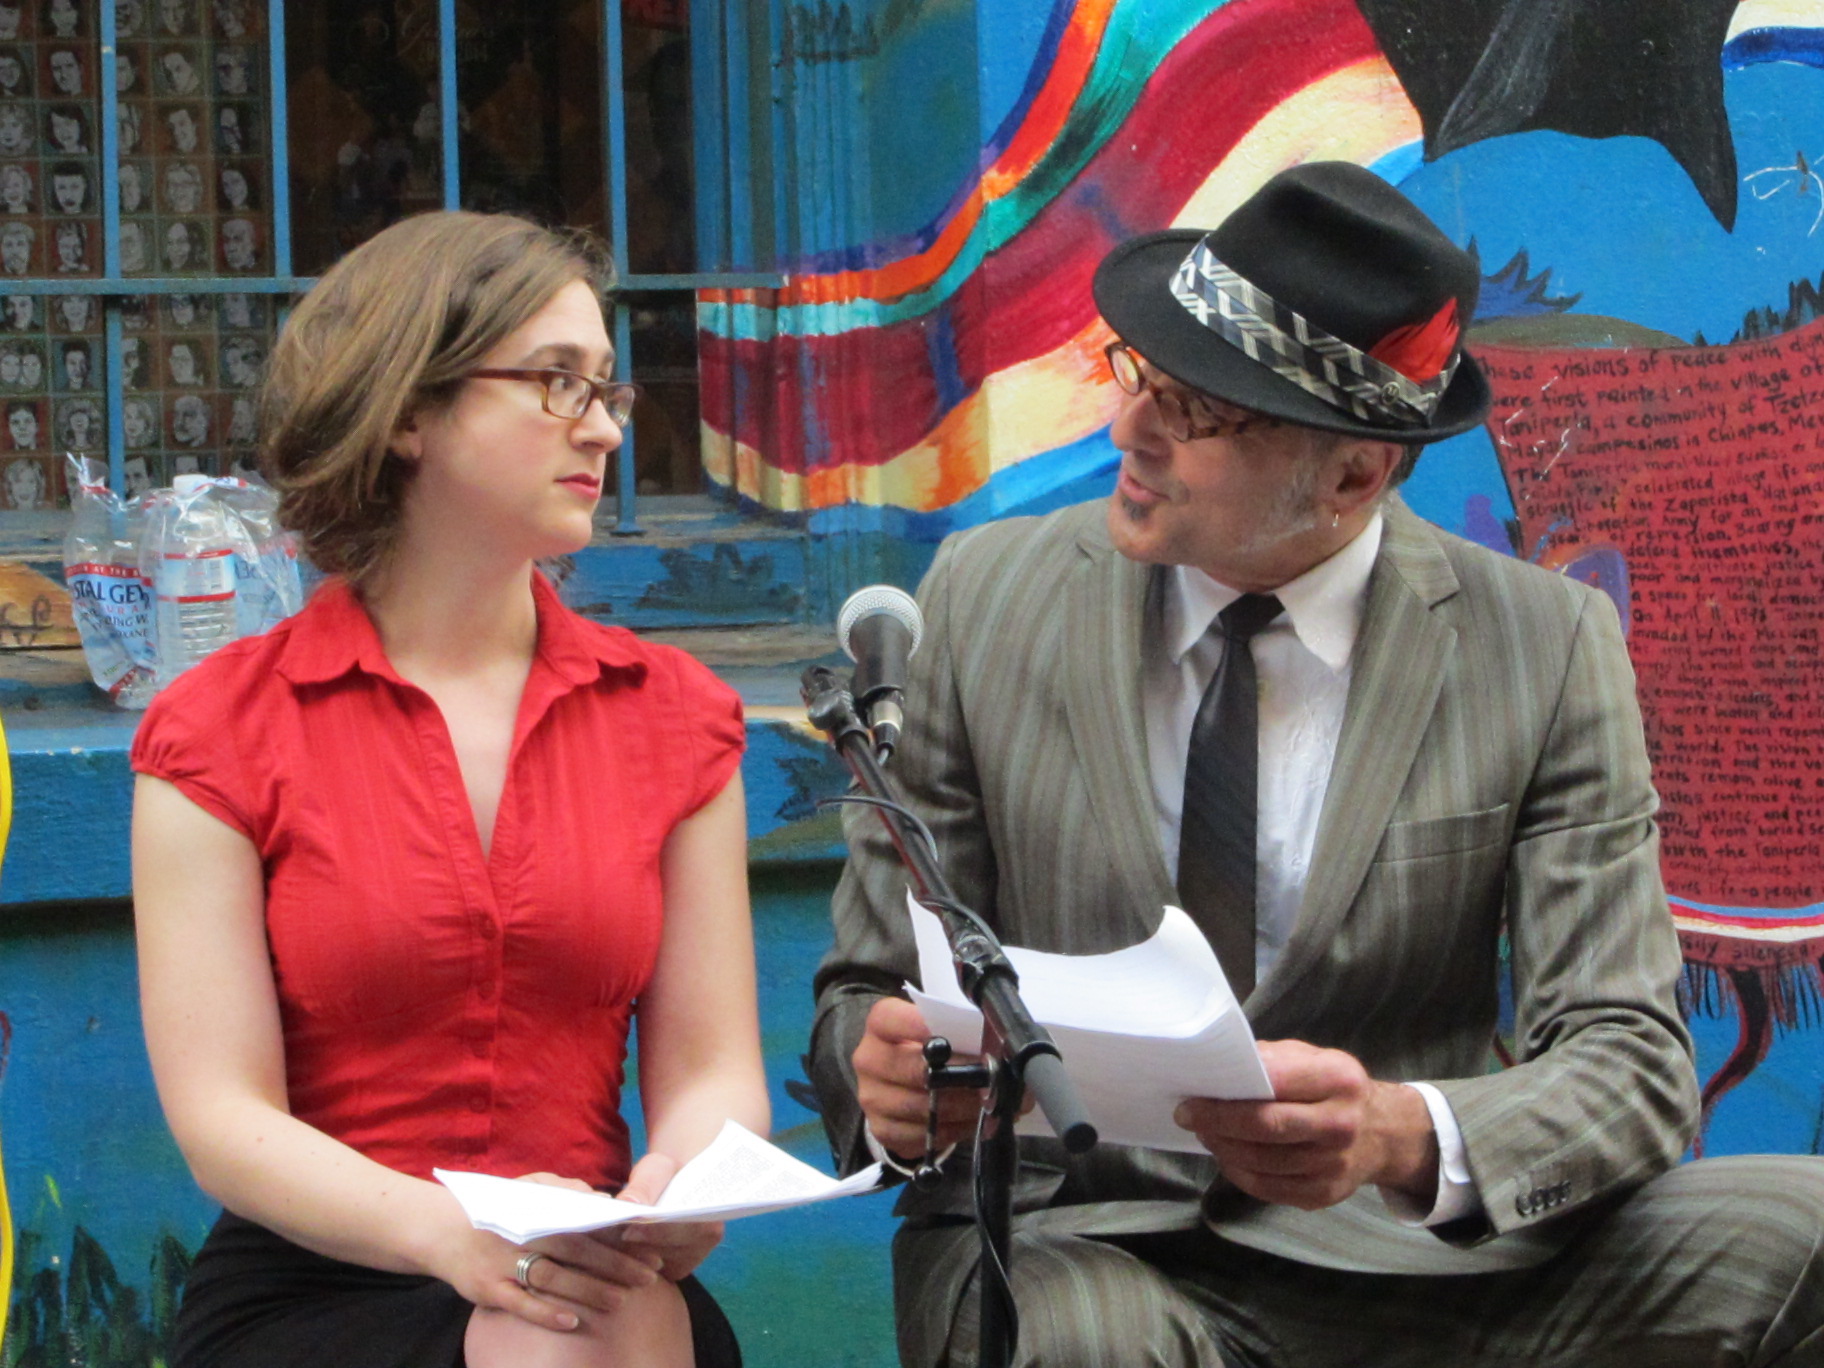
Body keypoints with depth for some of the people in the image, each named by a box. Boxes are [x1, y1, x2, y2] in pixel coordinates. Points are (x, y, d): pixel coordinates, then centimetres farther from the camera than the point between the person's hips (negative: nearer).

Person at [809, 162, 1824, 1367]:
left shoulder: (1547, 650, -2)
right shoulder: (990, 598, 1)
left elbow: (1633, 1068, -7)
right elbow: (870, 993, 5)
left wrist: (1403, 1136, -29)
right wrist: (891, 1084, -20)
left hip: (1410, 1254, 1)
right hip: (1085, 1248, -1)